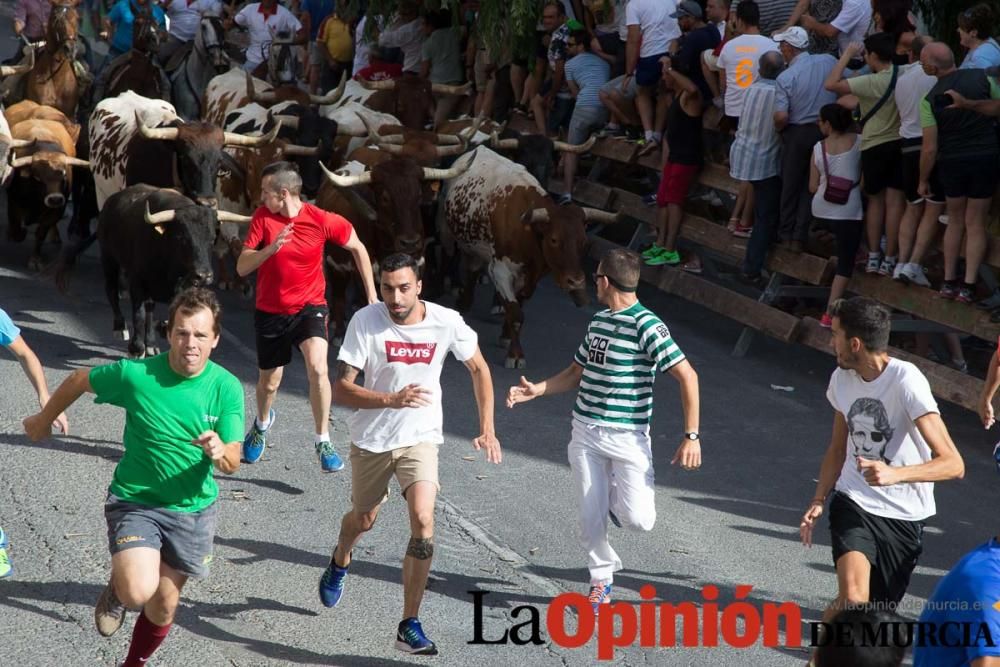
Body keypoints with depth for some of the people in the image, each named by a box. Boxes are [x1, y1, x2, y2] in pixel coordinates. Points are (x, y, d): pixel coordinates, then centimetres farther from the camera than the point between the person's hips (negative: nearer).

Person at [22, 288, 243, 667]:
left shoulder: (227, 388, -13)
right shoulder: (136, 375, -17)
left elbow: (233, 463, -15)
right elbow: (80, 380, 1)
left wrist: (220, 452, -40)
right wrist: (44, 419, 16)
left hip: (193, 509, 2)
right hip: (135, 501, -2)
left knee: (164, 605, 14)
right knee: (138, 592, -25)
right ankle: (118, 589, 13)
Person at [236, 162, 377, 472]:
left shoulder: (322, 221, -15)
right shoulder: (262, 217, -10)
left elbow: (357, 248, 2)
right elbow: (242, 267, -13)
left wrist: (372, 294, 1)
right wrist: (271, 248, -31)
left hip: (309, 306, -2)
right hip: (270, 311, 2)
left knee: (317, 369, -26)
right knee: (269, 383, 16)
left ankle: (323, 442, -11)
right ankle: (262, 423, 51)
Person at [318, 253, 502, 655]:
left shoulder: (446, 322, -14)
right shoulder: (365, 321, -19)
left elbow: (479, 369, 4)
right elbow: (341, 390, -21)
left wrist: (487, 429, -1)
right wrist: (392, 399, -37)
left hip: (420, 438, 0)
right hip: (370, 440, 0)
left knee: (423, 521, -19)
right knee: (363, 519, 19)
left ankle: (409, 626, -11)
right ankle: (340, 562, 57)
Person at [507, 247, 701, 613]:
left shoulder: (646, 326, -14)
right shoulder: (598, 321, 11)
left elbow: (687, 376, -16)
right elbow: (577, 372, 23)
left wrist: (691, 436, -19)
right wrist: (536, 390, 8)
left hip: (629, 437, -6)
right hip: (585, 432, 6)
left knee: (638, 519, -12)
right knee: (590, 517, 3)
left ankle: (617, 497, 23)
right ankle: (602, 579, 24)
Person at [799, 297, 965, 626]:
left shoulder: (906, 381, -19)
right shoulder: (842, 378, 1)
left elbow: (953, 464, -24)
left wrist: (895, 474, -39)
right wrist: (819, 500, 3)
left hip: (904, 516, -2)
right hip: (853, 504, 2)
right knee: (853, 599, -24)